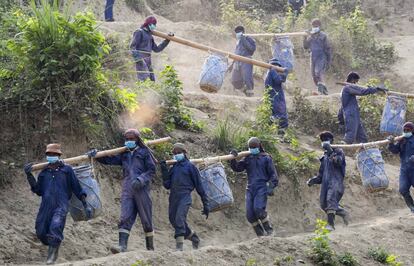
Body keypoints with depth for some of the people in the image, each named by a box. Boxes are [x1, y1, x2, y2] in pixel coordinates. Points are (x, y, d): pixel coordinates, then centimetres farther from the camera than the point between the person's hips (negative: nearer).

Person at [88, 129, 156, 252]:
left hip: (141, 189, -4)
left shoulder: (144, 152, 6)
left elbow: (151, 170, 0)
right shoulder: (124, 154, 20)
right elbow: (109, 159, 13)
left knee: (146, 219, 2)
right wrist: (96, 155, -3)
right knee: (125, 218, -10)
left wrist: (141, 179, -14)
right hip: (127, 190, 4)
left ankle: (150, 248, 11)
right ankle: (122, 245, -20)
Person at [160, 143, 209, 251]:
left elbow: (199, 185, 4)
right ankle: (193, 237, 28)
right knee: (173, 220, 7)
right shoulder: (173, 168, 21)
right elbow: (167, 185, 15)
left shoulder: (190, 166, 6)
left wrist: (205, 204, 1)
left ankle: (179, 245, -24)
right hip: (173, 197, 6)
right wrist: (164, 171, 3)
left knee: (179, 219, -22)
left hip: (185, 196, -6)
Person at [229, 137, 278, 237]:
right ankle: (260, 235, 8)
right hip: (250, 188, 5)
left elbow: (273, 174, 2)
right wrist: (233, 159, -12)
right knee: (250, 214, -4)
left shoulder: (266, 158, 5)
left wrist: (271, 187, -10)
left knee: (258, 209, -23)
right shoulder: (247, 159, 15)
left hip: (262, 188, -5)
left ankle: (269, 230, -5)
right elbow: (237, 168, 5)